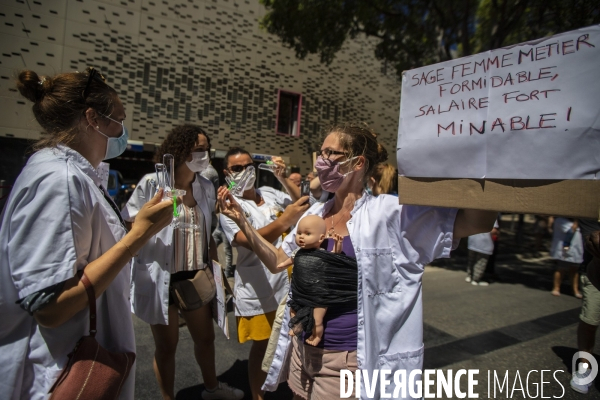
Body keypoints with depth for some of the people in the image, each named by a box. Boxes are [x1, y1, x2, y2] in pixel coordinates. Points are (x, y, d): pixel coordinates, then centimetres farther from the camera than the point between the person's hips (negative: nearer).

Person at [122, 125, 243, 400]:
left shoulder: (206, 186, 3)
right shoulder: (152, 183, -12)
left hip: (196, 275, 5)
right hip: (160, 277, -5)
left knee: (205, 337, 20)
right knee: (166, 345, 11)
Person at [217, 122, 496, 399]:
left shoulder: (388, 212, -15)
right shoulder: (315, 213, 3)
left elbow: (481, 220, -21)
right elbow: (276, 261, 9)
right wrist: (242, 221, 0)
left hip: (347, 359, -6)